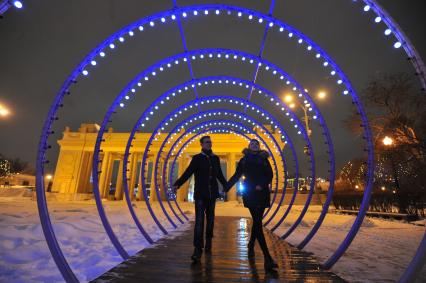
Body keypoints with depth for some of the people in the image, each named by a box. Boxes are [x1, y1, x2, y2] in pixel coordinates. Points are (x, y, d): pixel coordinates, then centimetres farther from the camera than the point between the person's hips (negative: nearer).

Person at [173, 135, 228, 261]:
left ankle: (208, 242, 28)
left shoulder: (215, 158, 10)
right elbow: (188, 173, -9)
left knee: (210, 219, 12)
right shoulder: (197, 158, -1)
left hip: (212, 194, 4)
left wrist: (226, 186, 19)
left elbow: (219, 175, 18)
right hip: (200, 194, -3)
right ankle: (198, 248, -4)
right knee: (199, 220, -8)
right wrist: (177, 184, -22)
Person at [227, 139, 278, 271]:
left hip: (262, 193, 3)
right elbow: (236, 176, 7)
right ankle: (267, 258, -12)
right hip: (250, 193, -3)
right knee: (257, 223, -10)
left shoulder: (264, 159, 12)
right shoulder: (244, 160, 9)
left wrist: (262, 185, -15)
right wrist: (226, 187, 0)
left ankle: (251, 246, 33)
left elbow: (270, 175, 2)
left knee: (257, 222, 10)